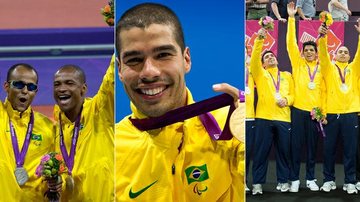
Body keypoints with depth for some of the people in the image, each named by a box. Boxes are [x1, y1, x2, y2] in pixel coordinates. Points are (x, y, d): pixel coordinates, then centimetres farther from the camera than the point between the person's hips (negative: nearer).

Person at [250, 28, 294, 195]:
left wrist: (287, 100, -8)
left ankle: (283, 181, 18)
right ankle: (257, 183, 6)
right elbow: (254, 58, -6)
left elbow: (293, 94, 14)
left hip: (283, 118, 2)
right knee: (261, 151, -1)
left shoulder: (287, 75, 19)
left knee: (283, 150, 6)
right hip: (264, 117, -2)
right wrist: (259, 39, -17)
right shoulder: (260, 74, 11)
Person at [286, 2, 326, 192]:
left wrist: (324, 112, 2)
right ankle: (294, 179, 9)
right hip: (298, 110, -1)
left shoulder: (321, 69, 8)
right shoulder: (298, 64, 5)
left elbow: (324, 92, 9)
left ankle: (311, 179, 17)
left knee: (312, 146, 8)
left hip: (316, 112, 1)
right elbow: (291, 44, -3)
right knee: (296, 145, 1)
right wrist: (291, 18, -10)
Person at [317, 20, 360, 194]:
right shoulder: (329, 68, 10)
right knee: (329, 149, 4)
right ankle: (329, 180, 15)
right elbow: (323, 54, -6)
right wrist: (323, 36, -23)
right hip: (331, 113, -1)